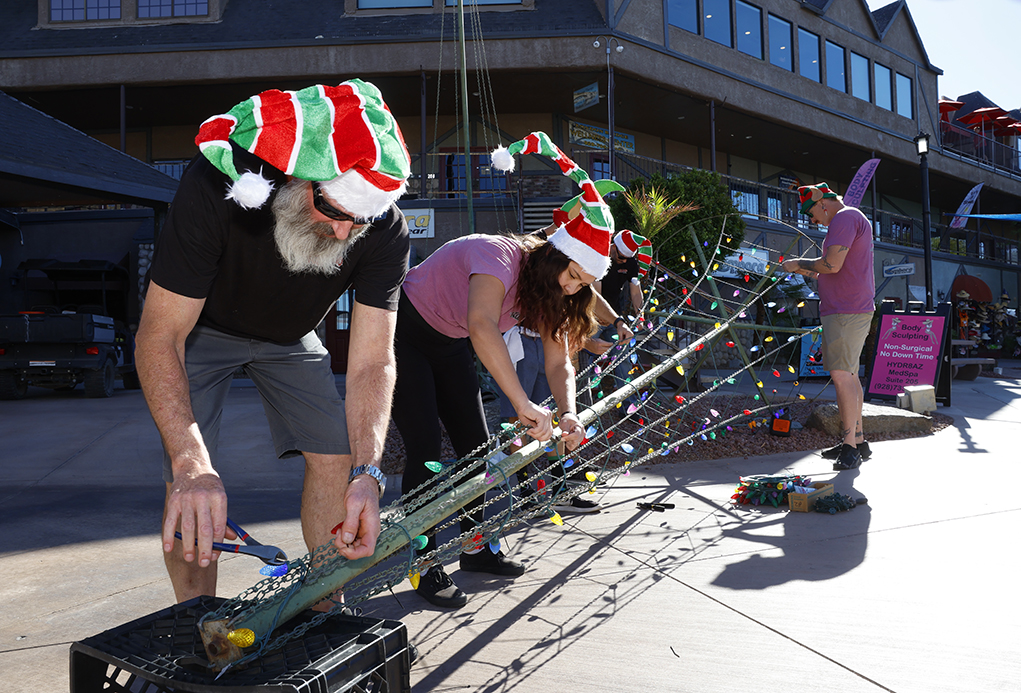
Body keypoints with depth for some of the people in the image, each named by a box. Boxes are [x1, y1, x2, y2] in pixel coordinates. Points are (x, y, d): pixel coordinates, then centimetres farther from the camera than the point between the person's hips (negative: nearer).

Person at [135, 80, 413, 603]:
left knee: (337, 457, -5)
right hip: (199, 329, -2)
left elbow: (372, 363, -28)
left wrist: (367, 473, -42)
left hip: (289, 336, 3)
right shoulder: (217, 187, -38)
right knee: (188, 482, -15)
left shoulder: (385, 232, -30)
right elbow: (159, 337, -35)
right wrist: (192, 462, -48)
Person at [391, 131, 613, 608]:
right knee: (426, 452, -12)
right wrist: (523, 403, -55)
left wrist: (567, 412, -29)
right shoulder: (501, 256, -33)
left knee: (477, 445, 5)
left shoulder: (551, 290, -7)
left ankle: (474, 548, 20)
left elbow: (558, 361, -10)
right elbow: (481, 326, -51)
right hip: (405, 332, -8)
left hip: (448, 345, 8)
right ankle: (427, 567, 0)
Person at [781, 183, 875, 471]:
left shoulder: (845, 217, -10)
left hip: (846, 312, -11)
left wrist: (799, 263, -6)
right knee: (848, 374, 13)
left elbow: (832, 264, -21)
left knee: (841, 374, -11)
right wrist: (811, 272, 20)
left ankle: (850, 447, -7)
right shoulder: (852, 220, 24)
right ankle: (857, 440, 21)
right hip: (846, 310, 11)